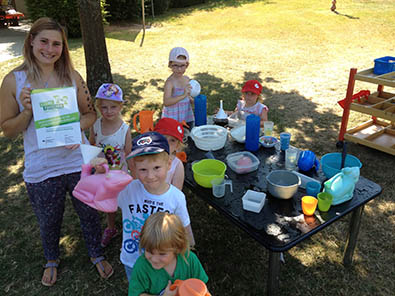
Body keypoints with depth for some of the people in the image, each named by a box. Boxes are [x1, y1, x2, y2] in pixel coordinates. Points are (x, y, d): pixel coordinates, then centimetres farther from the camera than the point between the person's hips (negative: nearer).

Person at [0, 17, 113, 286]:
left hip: (78, 162, 1)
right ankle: (52, 260, 52)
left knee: (90, 214, 17)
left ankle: (97, 255, 46)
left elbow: (91, 114, 3)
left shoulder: (72, 77, -4)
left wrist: (76, 127, -18)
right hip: (41, 171, 0)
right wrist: (28, 112, -21)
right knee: (49, 222, 21)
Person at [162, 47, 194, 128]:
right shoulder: (170, 82, -17)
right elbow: (166, 102, -30)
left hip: (187, 117, 7)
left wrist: (194, 101, 1)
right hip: (173, 119, -7)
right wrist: (183, 95, -39)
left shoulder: (186, 79, 4)